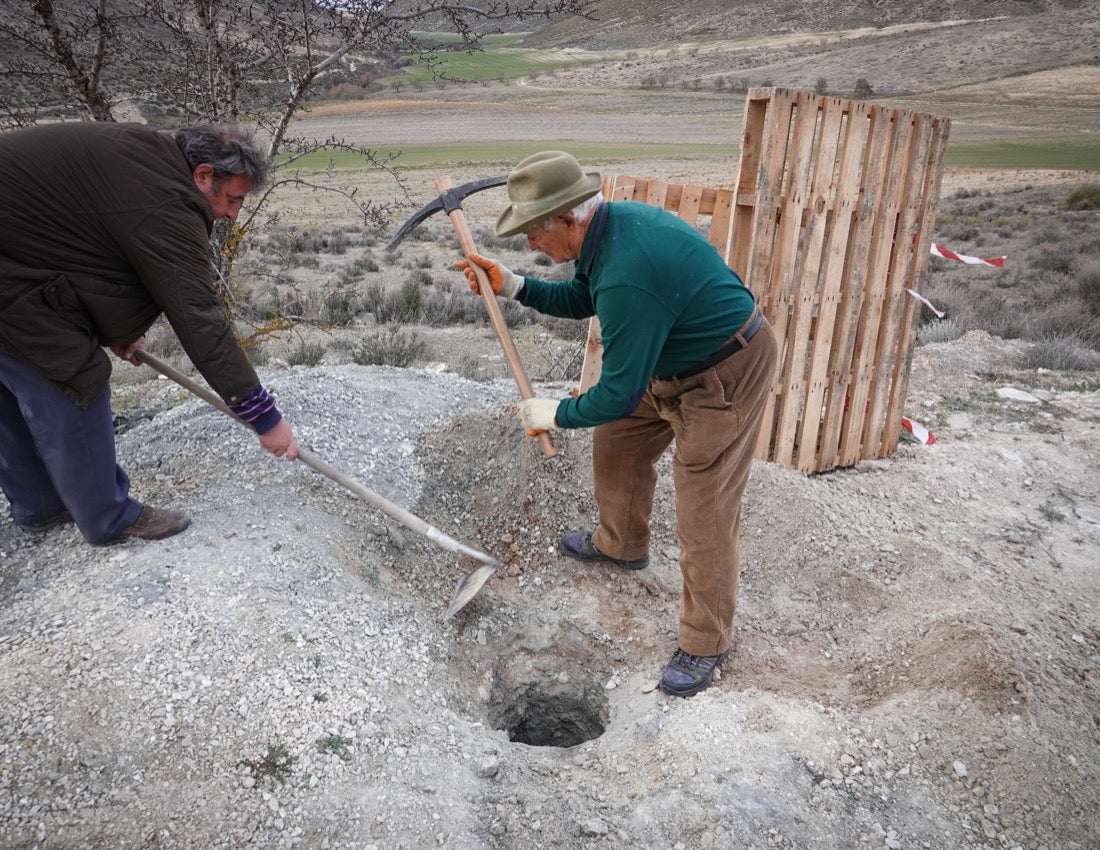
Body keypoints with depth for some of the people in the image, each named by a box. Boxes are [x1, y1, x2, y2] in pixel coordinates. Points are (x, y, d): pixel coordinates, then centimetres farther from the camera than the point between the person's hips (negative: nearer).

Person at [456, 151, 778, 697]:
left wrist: (554, 414, -10)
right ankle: (621, 545, 45)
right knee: (616, 441, 21)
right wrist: (513, 287, 3)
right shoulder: (610, 222, -4)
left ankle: (704, 645, 15)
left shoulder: (626, 277, -35)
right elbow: (581, 300, 15)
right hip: (671, 361, 10)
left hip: (724, 377, -10)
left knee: (705, 514, -4)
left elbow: (618, 395, -27)